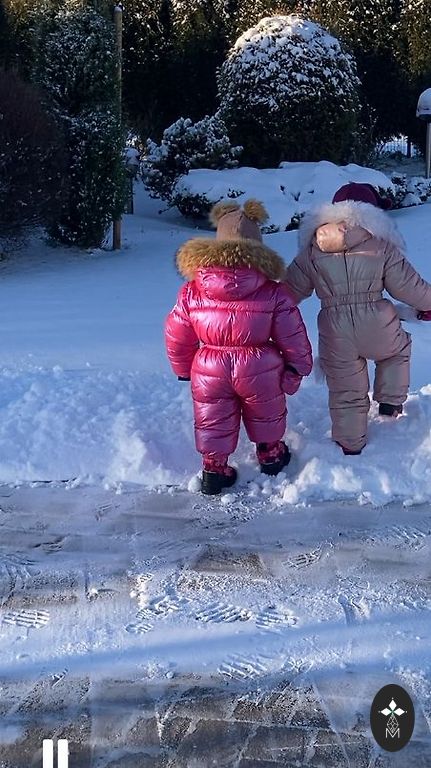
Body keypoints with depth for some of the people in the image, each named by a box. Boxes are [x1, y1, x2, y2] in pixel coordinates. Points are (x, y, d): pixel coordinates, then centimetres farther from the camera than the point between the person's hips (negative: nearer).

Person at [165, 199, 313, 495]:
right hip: (259, 369, 0)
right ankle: (270, 454, 46)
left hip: (209, 370, 0)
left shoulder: (192, 292, -6)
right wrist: (298, 368, 11)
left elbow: (177, 337, 3)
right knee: (266, 414, 26)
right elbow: (293, 336, -5)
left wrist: (183, 368, 19)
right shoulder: (274, 292, -10)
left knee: (213, 421, 20)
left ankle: (214, 468, 29)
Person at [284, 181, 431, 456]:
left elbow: (290, 289, 6)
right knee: (399, 349, 33)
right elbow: (408, 285, 0)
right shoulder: (381, 246, -4)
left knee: (345, 391, 17)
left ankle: (351, 444, 30)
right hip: (377, 327, -2)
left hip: (335, 334, 2)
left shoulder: (312, 251, 3)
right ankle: (391, 401, 30)